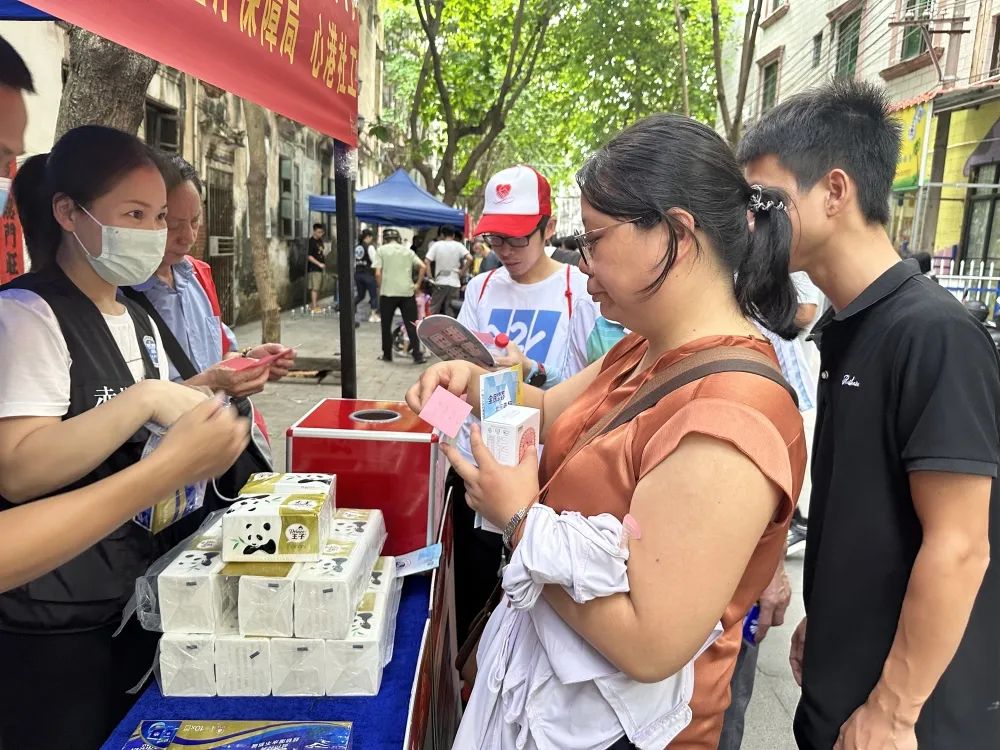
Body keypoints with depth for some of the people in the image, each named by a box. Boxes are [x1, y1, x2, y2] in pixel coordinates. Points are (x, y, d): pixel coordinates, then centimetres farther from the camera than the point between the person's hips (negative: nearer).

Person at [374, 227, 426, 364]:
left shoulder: (382, 250, 4)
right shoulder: (408, 251, 12)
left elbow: (378, 273, -5)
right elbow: (423, 267, 0)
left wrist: (380, 288, 9)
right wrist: (418, 285, 7)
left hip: (388, 292, -2)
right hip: (407, 292, 2)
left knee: (386, 325, 13)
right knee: (411, 325, 5)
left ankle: (387, 354, 19)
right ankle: (417, 355, 0)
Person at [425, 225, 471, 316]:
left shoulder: (437, 245, -1)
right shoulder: (458, 245, 2)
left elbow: (427, 261, -8)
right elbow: (469, 259, -11)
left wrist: (430, 275, 1)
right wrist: (462, 272, -1)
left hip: (440, 282, -1)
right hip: (454, 282, 1)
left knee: (433, 310, 6)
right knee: (450, 310, 6)